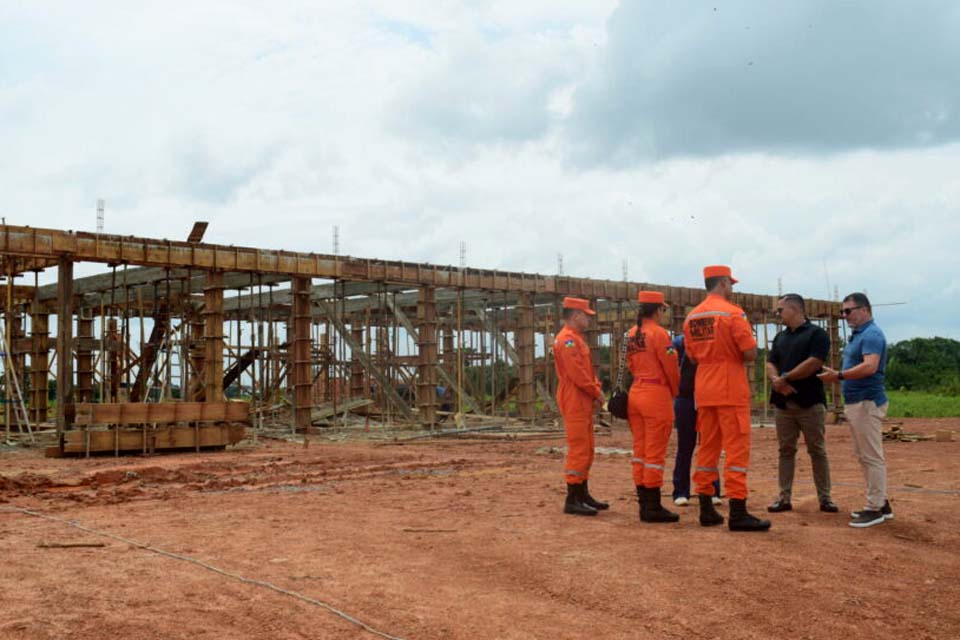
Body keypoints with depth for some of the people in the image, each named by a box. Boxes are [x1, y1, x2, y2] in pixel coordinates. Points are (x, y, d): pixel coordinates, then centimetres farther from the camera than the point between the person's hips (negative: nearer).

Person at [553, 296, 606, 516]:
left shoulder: (577, 339, 19)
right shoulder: (567, 339, -14)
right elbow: (576, 373, -21)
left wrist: (597, 390, 4)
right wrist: (596, 392, -11)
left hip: (584, 403, 11)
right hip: (574, 403, -11)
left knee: (586, 450, 15)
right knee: (578, 449, -10)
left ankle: (583, 495, 23)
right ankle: (572, 500, -7)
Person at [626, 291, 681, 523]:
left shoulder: (631, 334, 10)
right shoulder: (658, 333, -11)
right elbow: (671, 367, -10)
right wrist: (675, 391, 6)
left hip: (635, 393, 8)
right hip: (657, 395, -7)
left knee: (640, 450, 10)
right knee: (655, 452, -3)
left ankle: (644, 504, 15)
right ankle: (653, 507, 0)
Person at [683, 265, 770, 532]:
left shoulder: (692, 316, 9)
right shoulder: (732, 312, -10)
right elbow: (751, 353, -13)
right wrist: (736, 355, 7)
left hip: (703, 390, 7)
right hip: (730, 389, -7)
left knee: (707, 448, 12)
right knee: (737, 448, -5)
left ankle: (706, 510, 15)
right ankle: (738, 514, -7)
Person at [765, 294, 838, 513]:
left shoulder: (816, 334, -4)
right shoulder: (780, 337, 16)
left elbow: (813, 363, -15)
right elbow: (770, 363, 11)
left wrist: (785, 377, -11)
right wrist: (776, 380, -11)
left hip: (810, 402, -6)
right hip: (783, 403, 6)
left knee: (817, 451, 1)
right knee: (786, 450, 7)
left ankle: (825, 498, 8)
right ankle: (784, 497, 10)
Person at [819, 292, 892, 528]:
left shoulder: (872, 334, -14)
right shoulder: (858, 335, 17)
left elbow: (870, 367, -27)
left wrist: (839, 375, -25)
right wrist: (836, 377, 9)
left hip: (867, 402, -11)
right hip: (855, 402, 11)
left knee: (871, 456, -6)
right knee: (864, 455, 15)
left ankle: (875, 509, -2)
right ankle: (880, 502, 23)